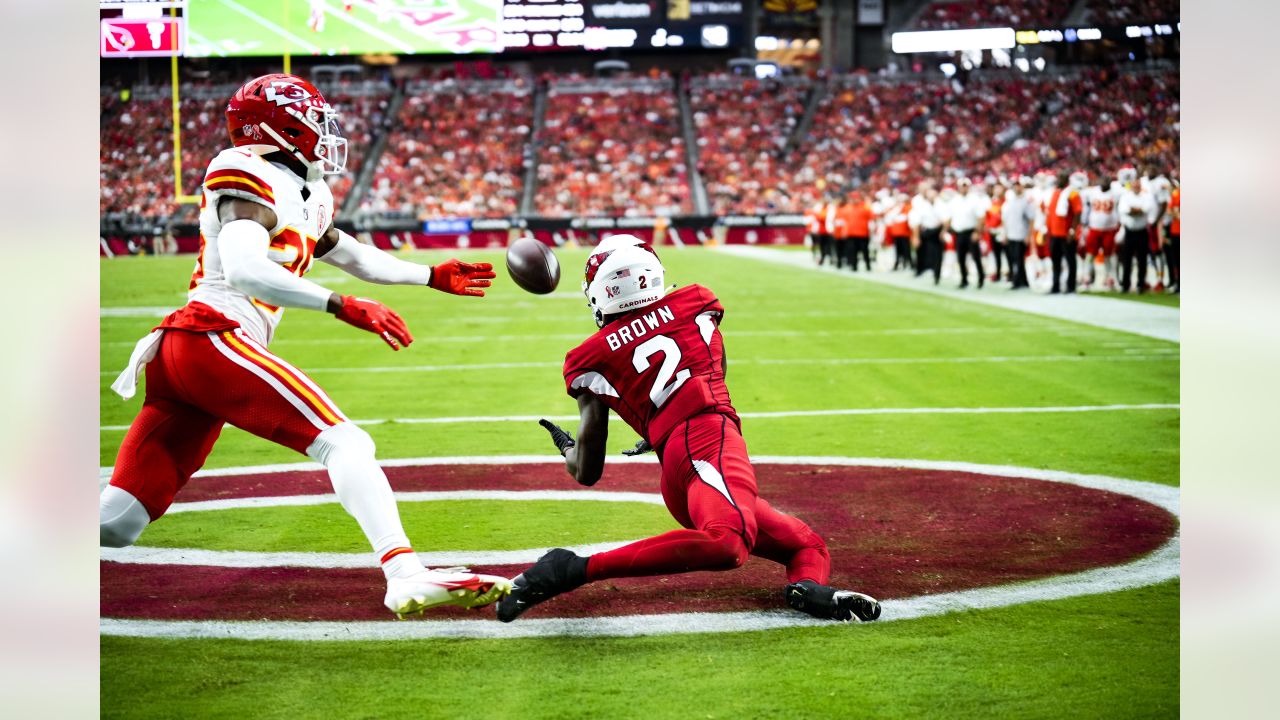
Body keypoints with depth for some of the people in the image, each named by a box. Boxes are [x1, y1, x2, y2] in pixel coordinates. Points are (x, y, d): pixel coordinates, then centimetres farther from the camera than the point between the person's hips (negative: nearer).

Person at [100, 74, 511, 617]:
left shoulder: (306, 196, 23)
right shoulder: (253, 181, -5)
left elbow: (356, 258, 38)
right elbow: (244, 271, -22)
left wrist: (434, 277, 45)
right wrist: (342, 307, -25)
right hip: (212, 339, -9)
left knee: (115, 526, 4)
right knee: (344, 444, -17)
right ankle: (406, 576, -30)